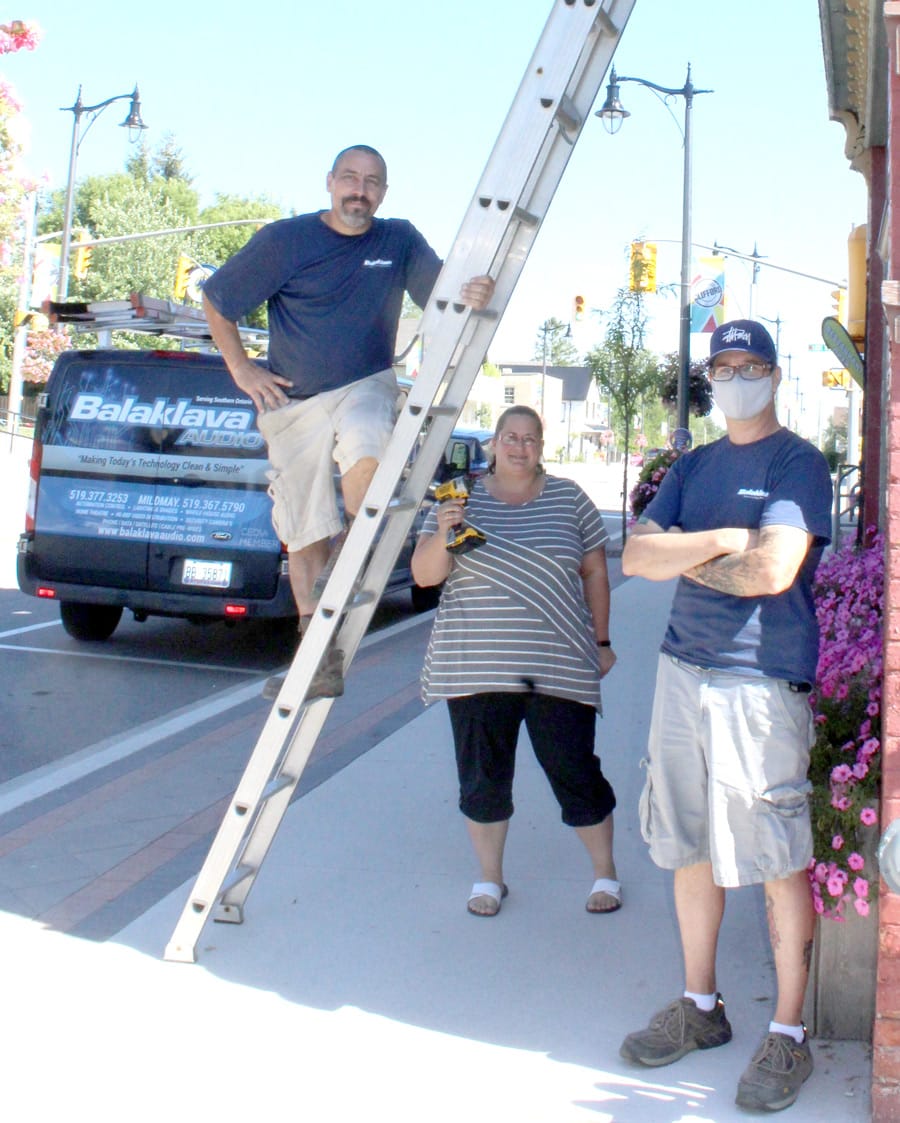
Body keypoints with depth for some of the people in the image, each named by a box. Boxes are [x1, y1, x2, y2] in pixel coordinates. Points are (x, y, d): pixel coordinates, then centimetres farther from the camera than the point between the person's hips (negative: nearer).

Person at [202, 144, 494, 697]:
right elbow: (216, 300, 5)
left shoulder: (399, 239, 3)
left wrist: (474, 294, -31)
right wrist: (241, 368, -1)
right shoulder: (285, 240, -3)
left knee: (365, 447, -35)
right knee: (305, 533, -1)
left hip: (366, 385, 0)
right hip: (294, 401, 0)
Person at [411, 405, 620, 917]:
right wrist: (442, 533, -18)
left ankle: (606, 873, 22)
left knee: (575, 772, 2)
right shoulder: (462, 499, 6)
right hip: (476, 665, 1)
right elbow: (424, 575, 1)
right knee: (483, 776, 7)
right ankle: (489, 879, 24)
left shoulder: (570, 499, 6)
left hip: (559, 665, -1)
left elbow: (595, 573, 11)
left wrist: (601, 641, 8)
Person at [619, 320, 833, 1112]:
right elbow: (637, 555, 4)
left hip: (762, 681, -6)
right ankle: (701, 1007, 28)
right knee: (689, 846, 13)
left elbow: (772, 571, -18)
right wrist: (725, 541, -10)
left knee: (780, 859, 1)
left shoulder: (798, 463, -4)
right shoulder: (693, 467, 16)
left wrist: (686, 558, -3)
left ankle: (788, 1034, 14)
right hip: (684, 670, 6)